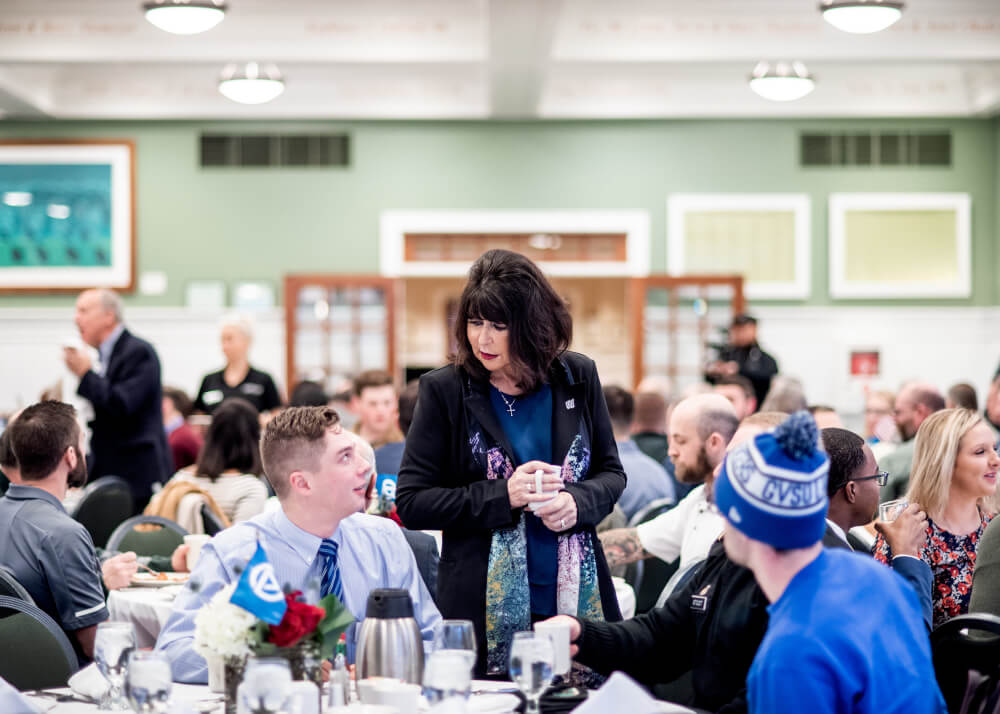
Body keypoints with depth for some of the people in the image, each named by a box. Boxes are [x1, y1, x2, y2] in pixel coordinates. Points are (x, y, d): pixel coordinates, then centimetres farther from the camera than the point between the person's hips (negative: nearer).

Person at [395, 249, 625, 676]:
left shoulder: (577, 379, 4)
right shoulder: (444, 391, -3)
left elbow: (611, 473, 12)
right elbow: (410, 503, -5)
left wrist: (576, 502, -11)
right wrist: (503, 495, -16)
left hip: (579, 599, 2)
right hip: (487, 610, -2)